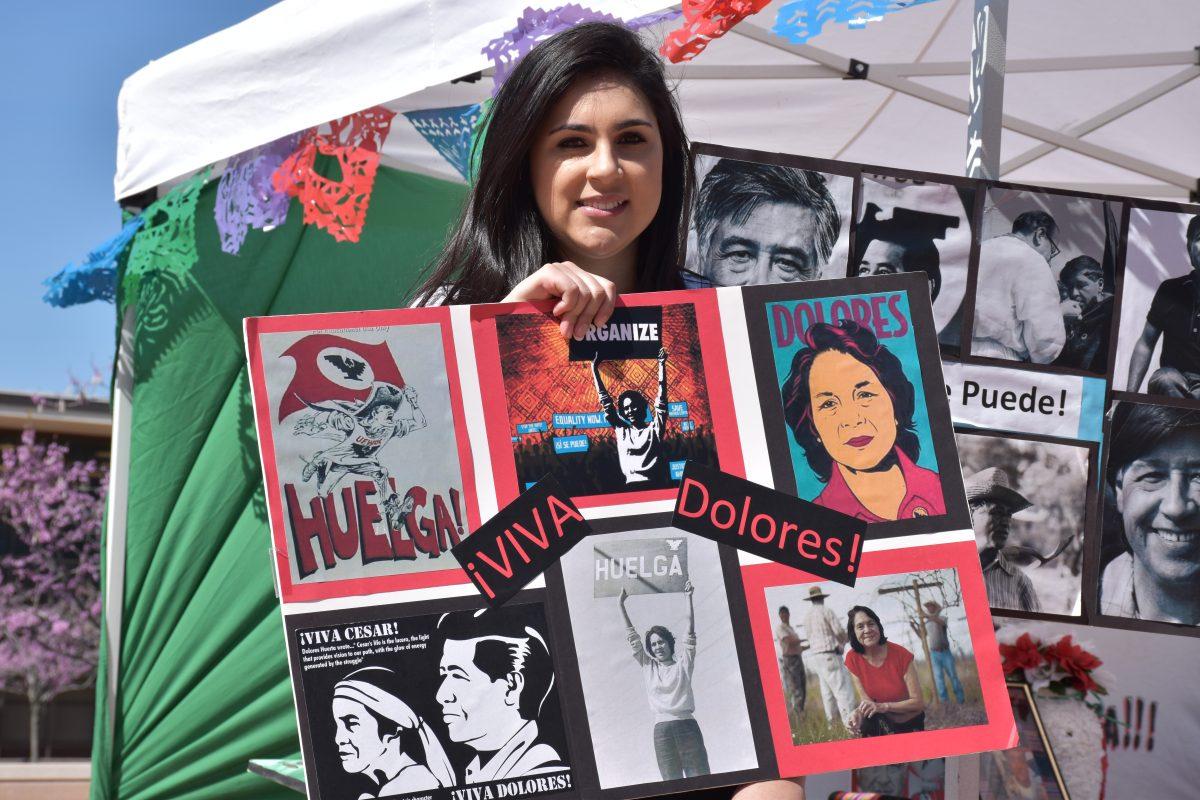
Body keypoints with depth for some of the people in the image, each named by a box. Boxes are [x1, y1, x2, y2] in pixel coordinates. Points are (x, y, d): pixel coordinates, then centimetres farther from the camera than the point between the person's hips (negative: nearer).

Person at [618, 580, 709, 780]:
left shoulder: (682, 663, 11)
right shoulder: (648, 667, 16)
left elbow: (690, 633, 7)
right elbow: (632, 637, 17)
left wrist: (688, 599, 2)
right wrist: (621, 605, 17)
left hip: (687, 725, -1)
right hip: (662, 730, 1)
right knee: (672, 782, -4)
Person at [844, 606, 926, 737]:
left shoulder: (900, 655, -17)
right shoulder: (853, 659, -10)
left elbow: (918, 702, -16)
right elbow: (867, 701, -6)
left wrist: (882, 706, -28)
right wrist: (858, 713, -29)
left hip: (911, 724, -2)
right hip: (884, 721, 2)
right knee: (867, 721, -30)